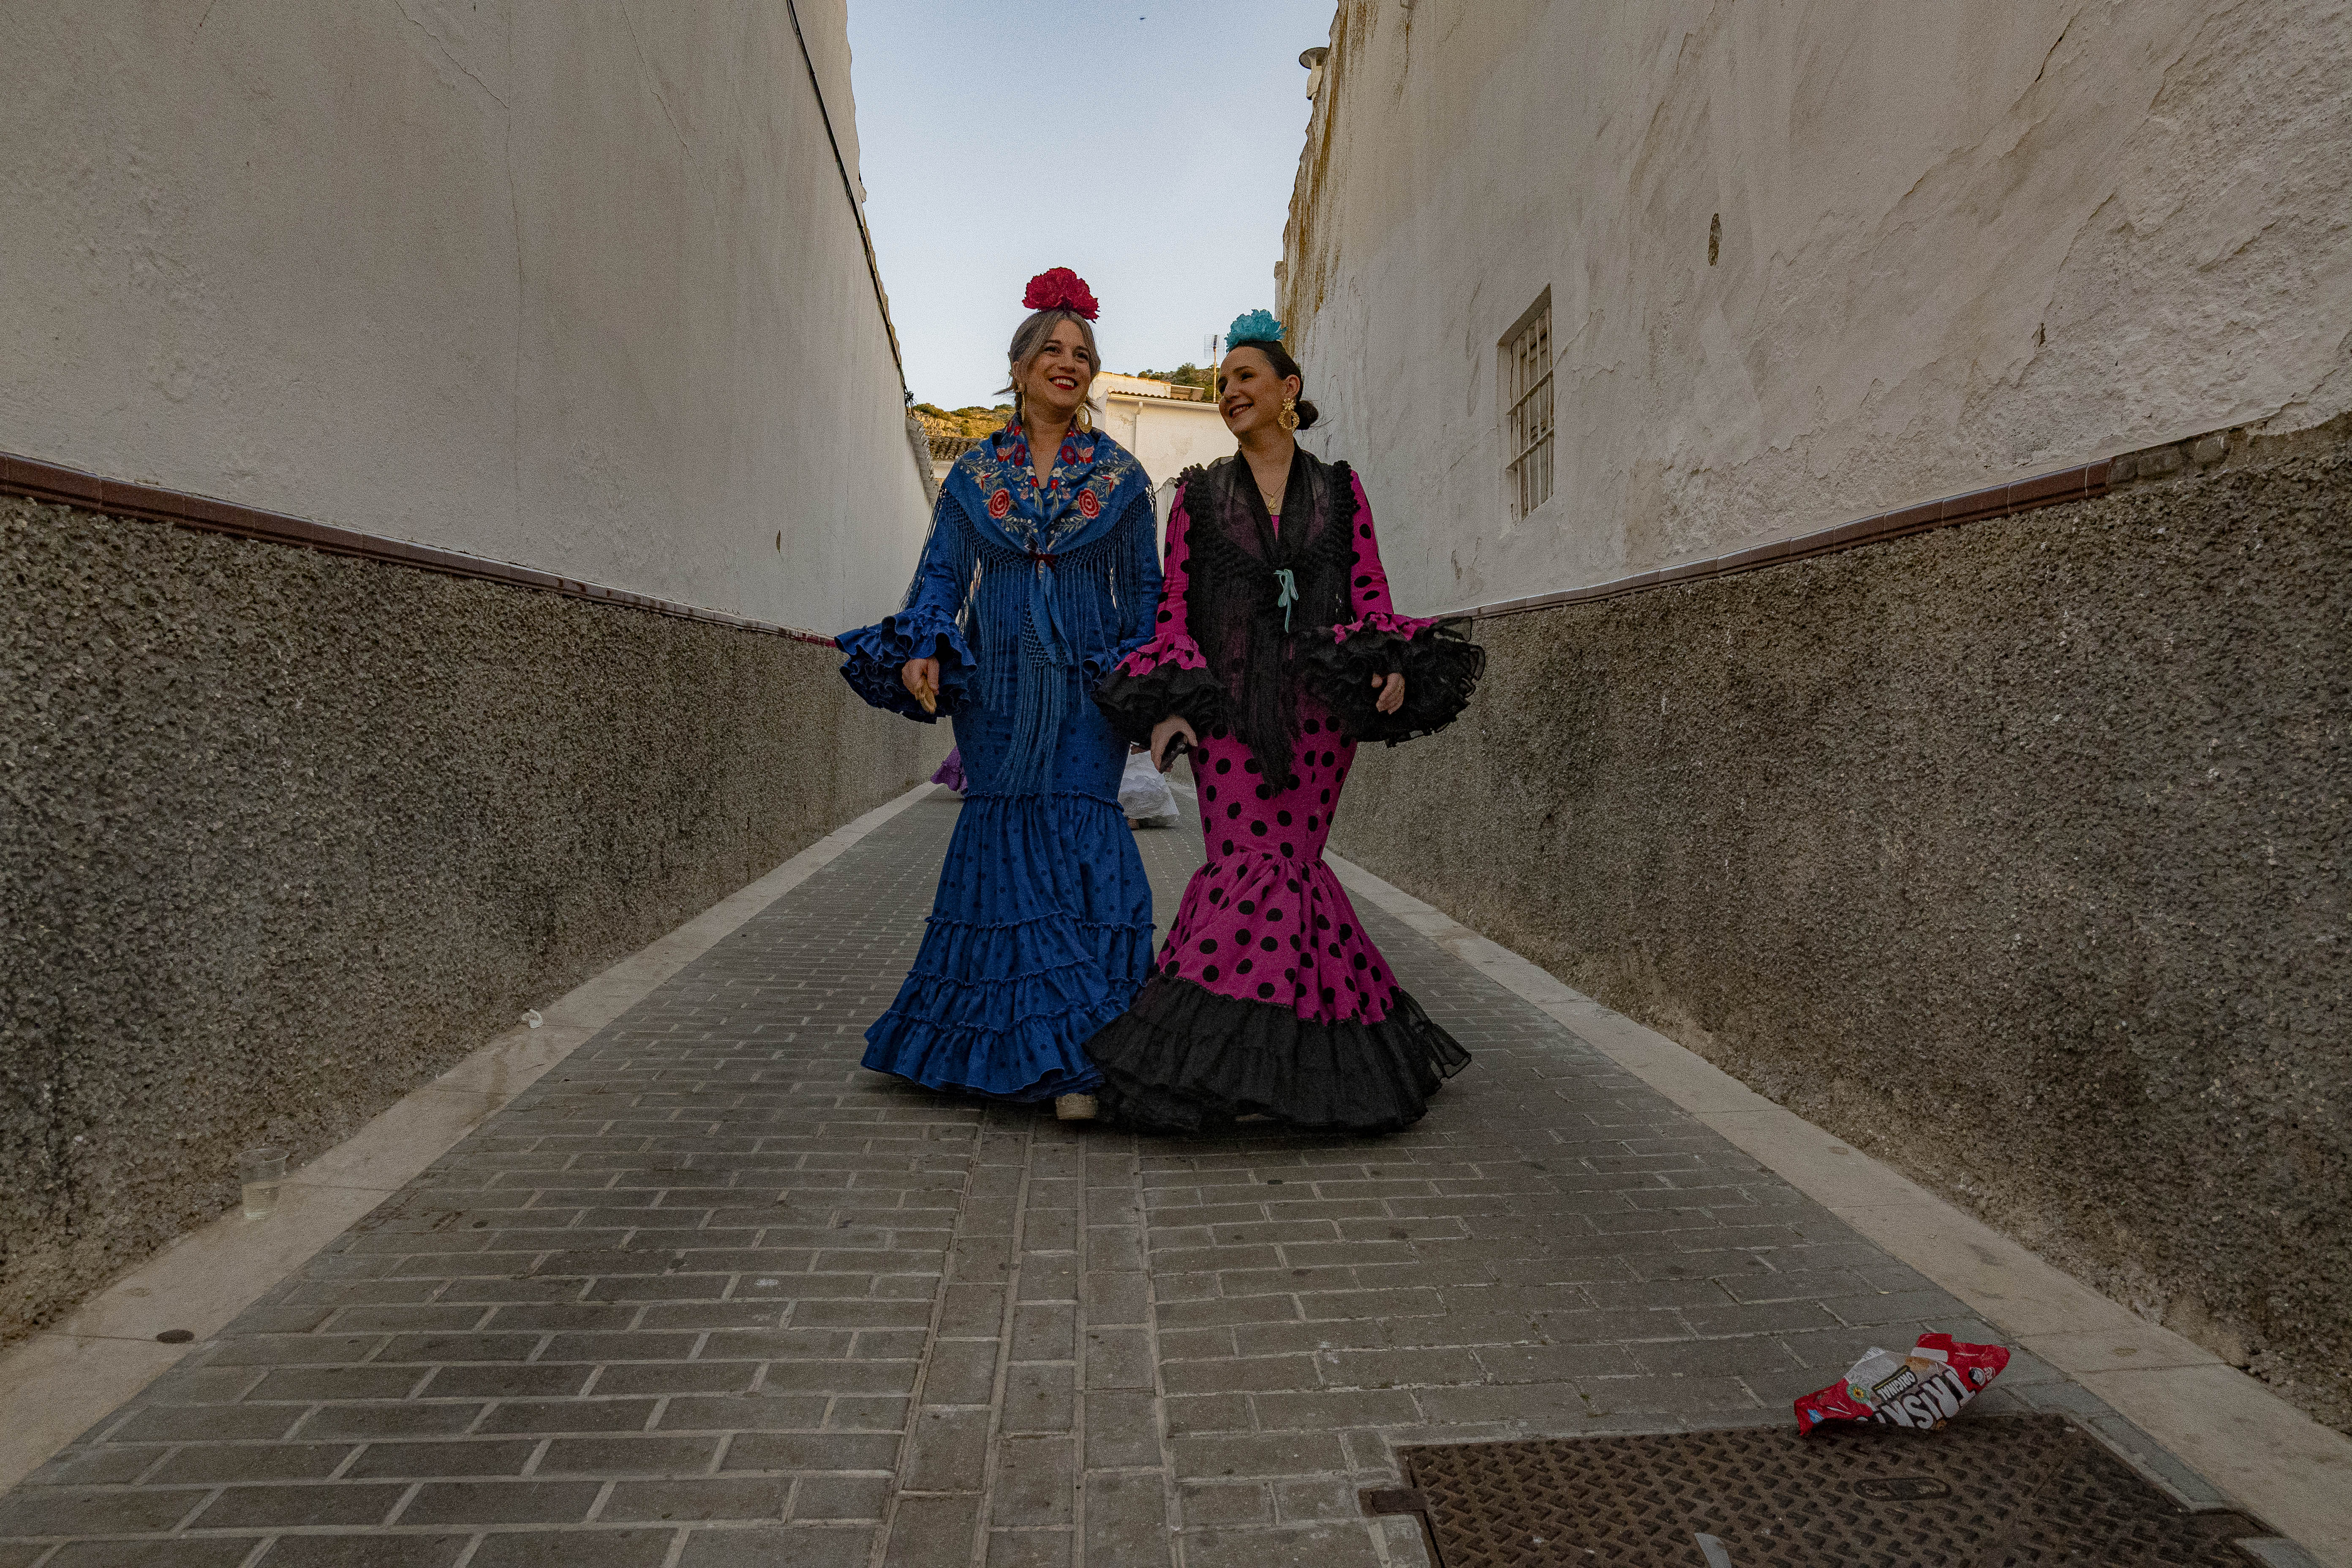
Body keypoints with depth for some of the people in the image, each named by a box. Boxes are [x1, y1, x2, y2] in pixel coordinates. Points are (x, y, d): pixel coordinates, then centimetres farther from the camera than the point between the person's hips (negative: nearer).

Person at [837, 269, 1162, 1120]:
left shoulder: (1121, 475, 10)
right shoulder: (973, 474, 11)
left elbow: (1144, 588, 11)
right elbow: (941, 574, 8)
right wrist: (922, 651, -9)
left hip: (1086, 684, -1)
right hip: (996, 683, 1)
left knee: (1081, 834, -12)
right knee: (1003, 836, -3)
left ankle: (1076, 1055, -10)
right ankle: (1012, 1044, 9)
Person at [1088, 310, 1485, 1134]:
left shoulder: (1340, 489, 14)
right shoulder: (1198, 494, 13)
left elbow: (1371, 598, 9)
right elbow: (1173, 610, 8)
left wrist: (1389, 666, -10)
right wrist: (1170, 703, -4)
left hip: (1319, 702, 0)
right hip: (1227, 702, 0)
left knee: (1289, 864, -4)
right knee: (1250, 863, -11)